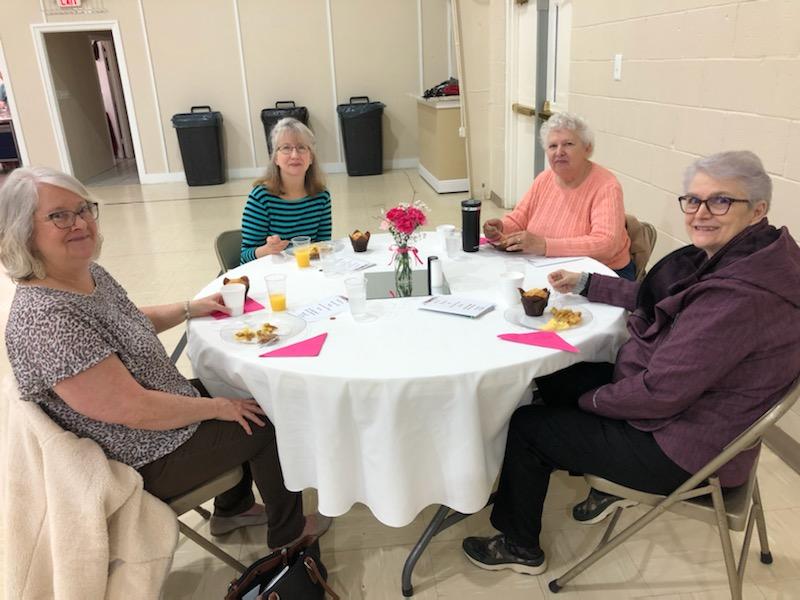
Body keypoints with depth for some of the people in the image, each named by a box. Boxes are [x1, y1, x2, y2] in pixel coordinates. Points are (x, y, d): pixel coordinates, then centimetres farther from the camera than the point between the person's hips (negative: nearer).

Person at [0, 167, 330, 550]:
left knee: (242, 395, 21)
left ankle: (232, 508, 38)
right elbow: (133, 409, -31)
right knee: (268, 424, 0)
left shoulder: (90, 274, -3)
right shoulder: (45, 318, -33)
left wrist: (191, 308, 8)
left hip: (158, 414, 9)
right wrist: (219, 407, -20)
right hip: (142, 462, -9)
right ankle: (287, 529, 26)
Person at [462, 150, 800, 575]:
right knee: (556, 380, 18)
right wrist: (585, 283, 10)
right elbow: (654, 297, 14)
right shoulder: (725, 257, -3)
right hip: (689, 402, 9)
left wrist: (594, 400, -13)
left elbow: (660, 392, -30)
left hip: (684, 448, -9)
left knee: (526, 425, -1)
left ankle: (520, 547, 22)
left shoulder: (741, 294, -33)